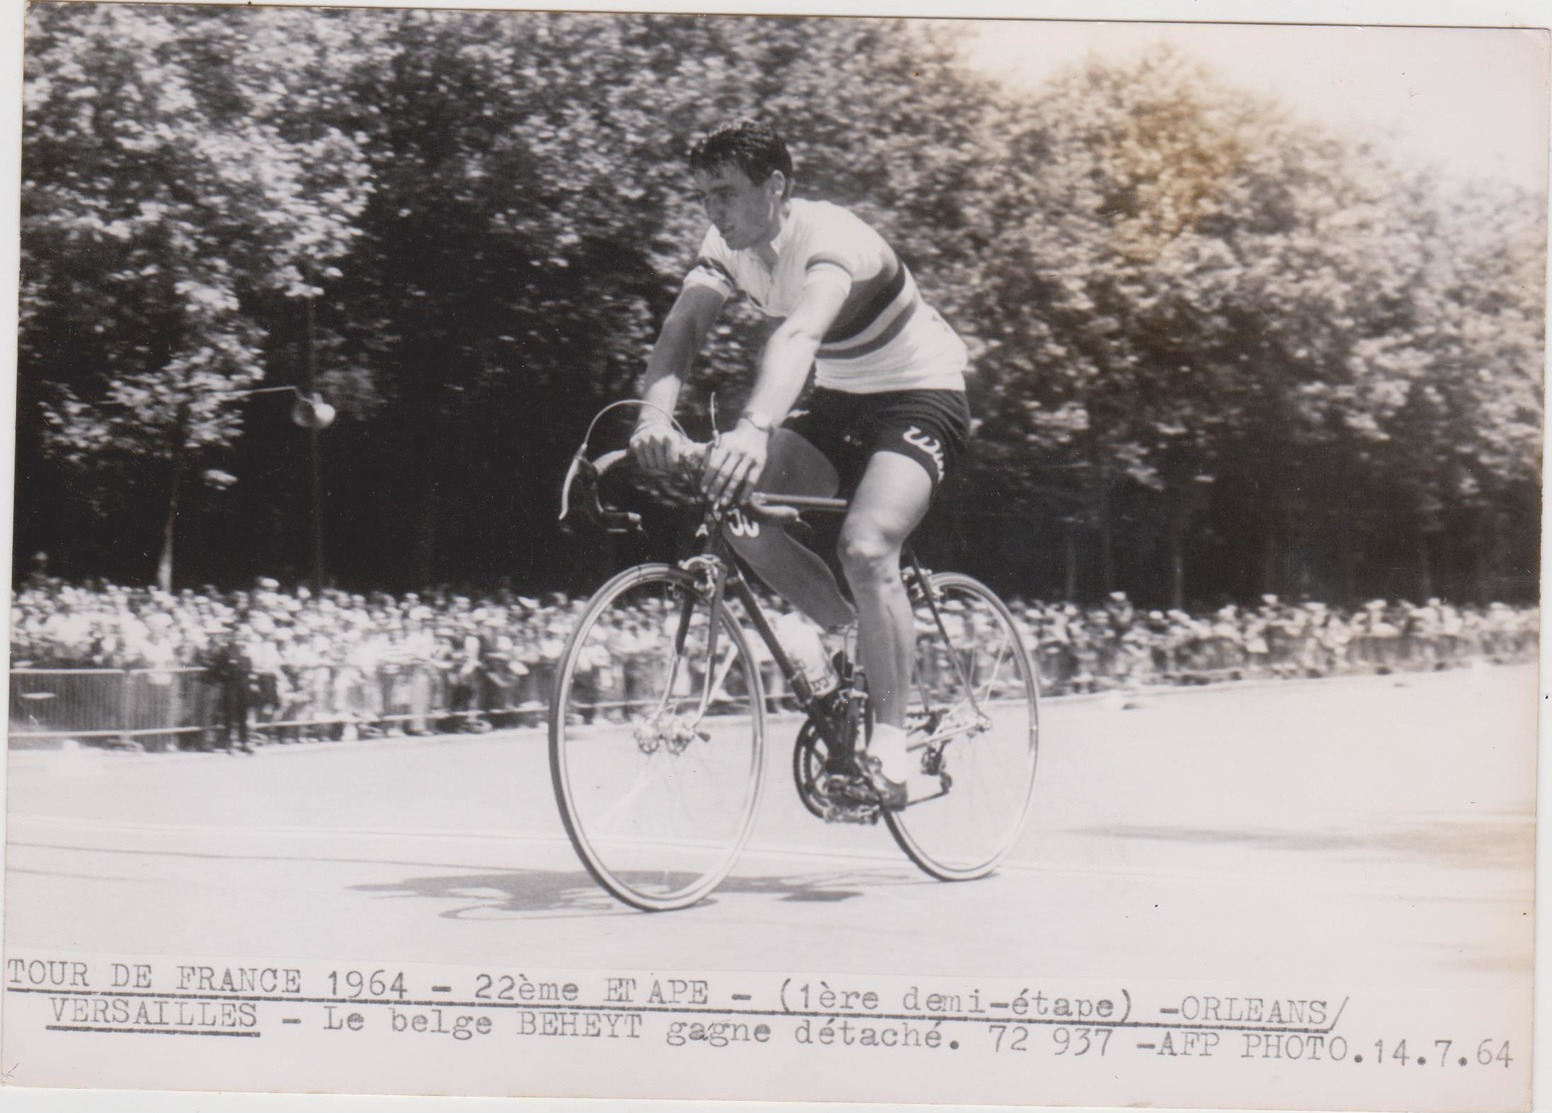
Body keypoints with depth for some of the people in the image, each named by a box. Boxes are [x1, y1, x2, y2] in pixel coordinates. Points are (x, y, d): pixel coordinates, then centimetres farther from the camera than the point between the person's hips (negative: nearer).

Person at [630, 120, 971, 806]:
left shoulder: (830, 239, -29)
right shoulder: (728, 248, -8)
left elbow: (799, 334, -47)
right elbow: (682, 327, -23)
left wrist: (755, 428, -65)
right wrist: (656, 412, -44)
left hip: (920, 396, -7)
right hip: (838, 400, 8)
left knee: (865, 549, -29)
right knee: (737, 511, -14)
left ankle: (890, 738, -13)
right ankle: (854, 642, 6)